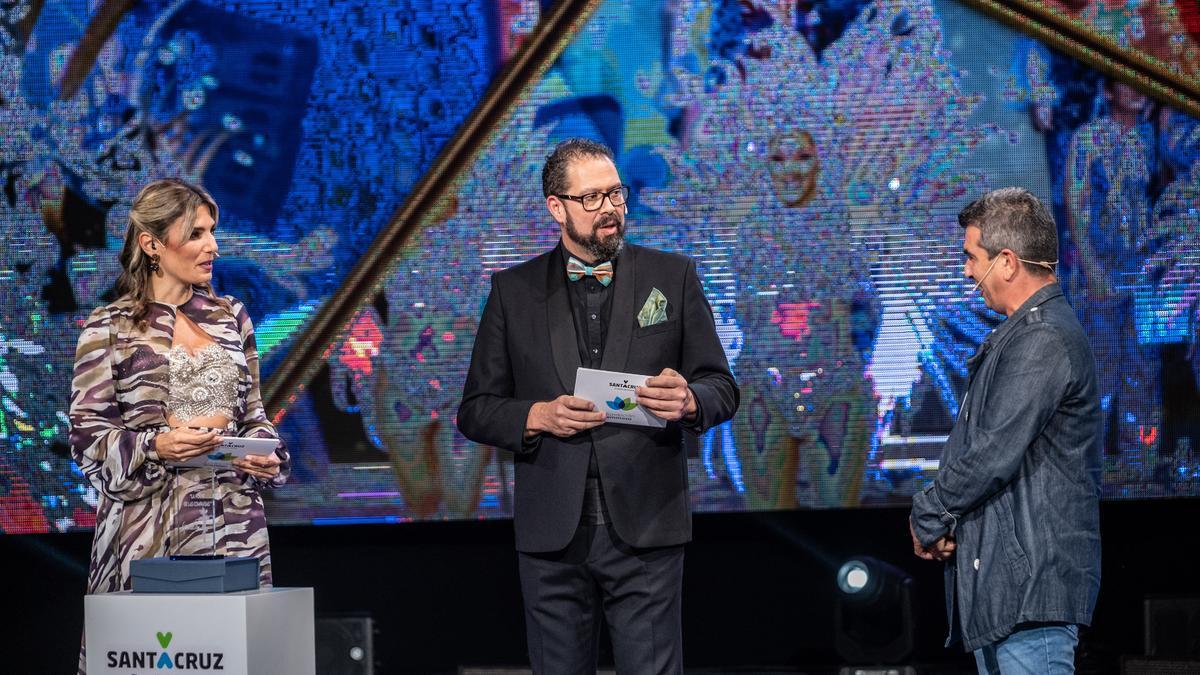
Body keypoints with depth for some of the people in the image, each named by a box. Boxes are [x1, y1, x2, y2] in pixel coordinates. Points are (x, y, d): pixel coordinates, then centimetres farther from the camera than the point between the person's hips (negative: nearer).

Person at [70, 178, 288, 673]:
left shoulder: (231, 317, 14)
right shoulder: (110, 329, 1)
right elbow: (86, 436, -2)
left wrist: (268, 456, 0)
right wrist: (156, 446, -17)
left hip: (234, 522, 4)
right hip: (149, 529, -4)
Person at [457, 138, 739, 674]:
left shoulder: (672, 277, 7)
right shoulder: (515, 290, 8)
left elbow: (722, 388, 8)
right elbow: (476, 409, 8)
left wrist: (689, 402, -16)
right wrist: (537, 416, -12)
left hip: (646, 528, -1)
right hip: (552, 533, 1)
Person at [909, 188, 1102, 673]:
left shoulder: (1043, 341, -17)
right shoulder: (1018, 335, 19)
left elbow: (994, 455, -22)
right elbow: (972, 444, 19)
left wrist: (929, 517, -8)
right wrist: (937, 515, 3)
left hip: (1032, 583, -11)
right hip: (998, 580, 11)